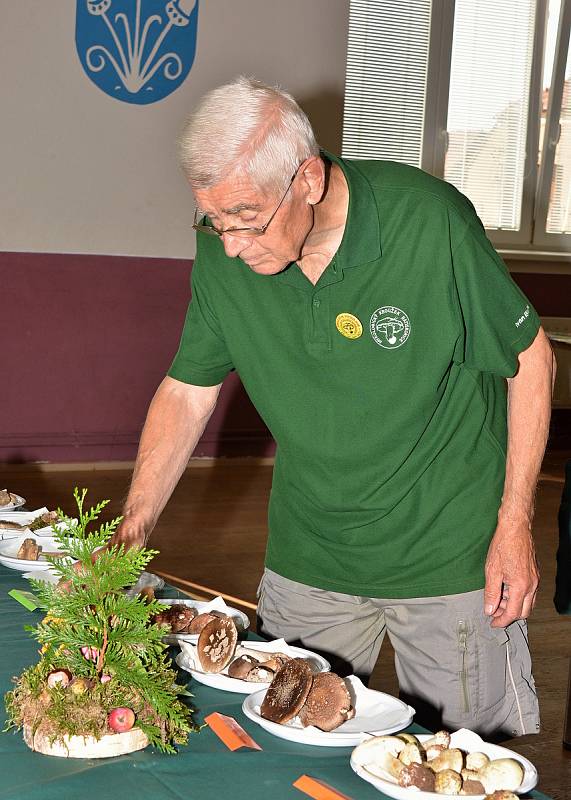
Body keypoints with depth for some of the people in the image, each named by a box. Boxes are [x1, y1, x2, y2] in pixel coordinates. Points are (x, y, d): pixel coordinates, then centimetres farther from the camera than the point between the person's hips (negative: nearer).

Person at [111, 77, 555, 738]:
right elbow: (186, 391, 1)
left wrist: (515, 525, -10)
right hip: (306, 558, 4)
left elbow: (529, 356, -8)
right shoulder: (222, 251, -10)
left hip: (449, 555, -3)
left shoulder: (429, 223, -21)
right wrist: (131, 532, -7)